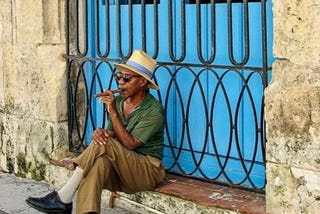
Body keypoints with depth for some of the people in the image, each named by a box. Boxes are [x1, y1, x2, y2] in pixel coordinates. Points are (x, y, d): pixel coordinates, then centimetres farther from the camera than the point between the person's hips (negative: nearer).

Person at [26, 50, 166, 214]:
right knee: (99, 162, -33)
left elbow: (129, 144, -18)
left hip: (148, 170, -5)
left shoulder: (153, 111, -12)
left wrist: (112, 112, -24)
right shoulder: (118, 102, 8)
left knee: (104, 144, -29)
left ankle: (63, 198, -26)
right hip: (121, 168, 5)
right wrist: (100, 133, -17)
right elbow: (111, 134, 8)